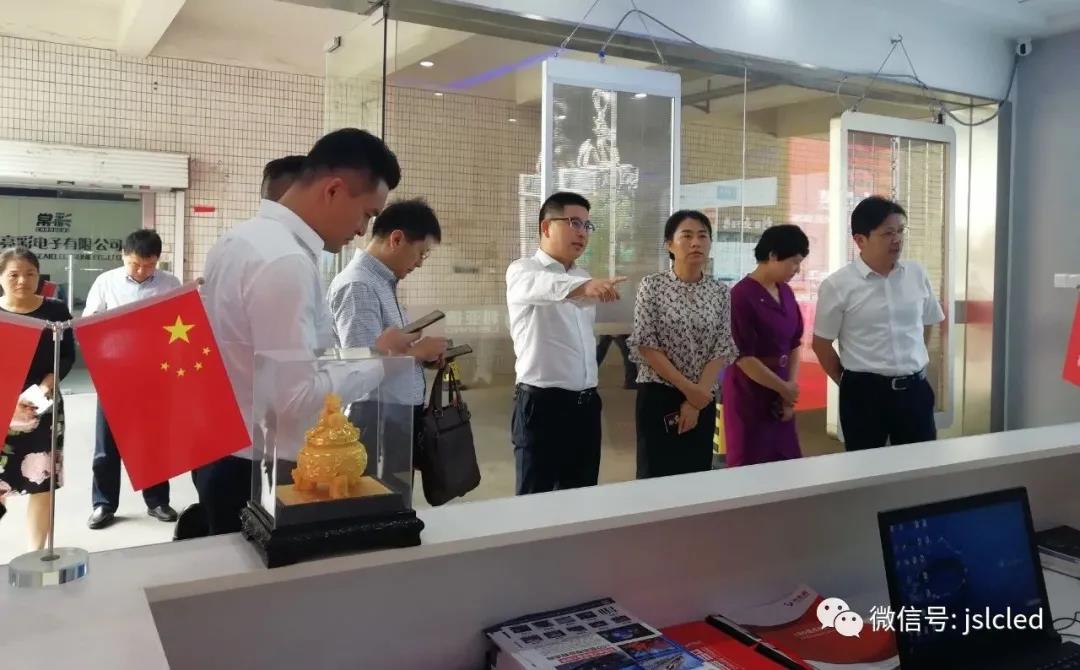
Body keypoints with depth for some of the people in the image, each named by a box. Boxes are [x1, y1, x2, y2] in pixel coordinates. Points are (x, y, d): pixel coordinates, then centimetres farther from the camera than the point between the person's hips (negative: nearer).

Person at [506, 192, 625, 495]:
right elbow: (542, 287, -34)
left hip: (586, 404, 7)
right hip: (542, 404, -7)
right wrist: (584, 286, -53)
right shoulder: (523, 270, -9)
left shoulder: (583, 277, 15)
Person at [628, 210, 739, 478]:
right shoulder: (652, 286, -5)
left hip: (703, 399, 3)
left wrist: (696, 400, -11)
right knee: (655, 475, 1)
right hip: (657, 396, -3)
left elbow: (723, 350, -1)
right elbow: (645, 345, -10)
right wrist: (687, 387, -14)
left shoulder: (720, 292, 4)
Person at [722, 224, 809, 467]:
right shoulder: (742, 296, -17)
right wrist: (785, 388, -10)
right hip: (750, 396, -7)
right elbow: (744, 357, -18)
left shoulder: (786, 292, 7)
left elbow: (795, 343, 11)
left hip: (780, 397, 7)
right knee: (750, 465, 3)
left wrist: (791, 387, 0)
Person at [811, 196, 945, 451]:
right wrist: (850, 382, 4)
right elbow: (821, 344, -3)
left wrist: (912, 363, 14)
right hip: (864, 392, -3)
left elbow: (927, 324, 17)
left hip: (915, 388, 4)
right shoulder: (837, 285, -10)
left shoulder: (917, 275, 2)